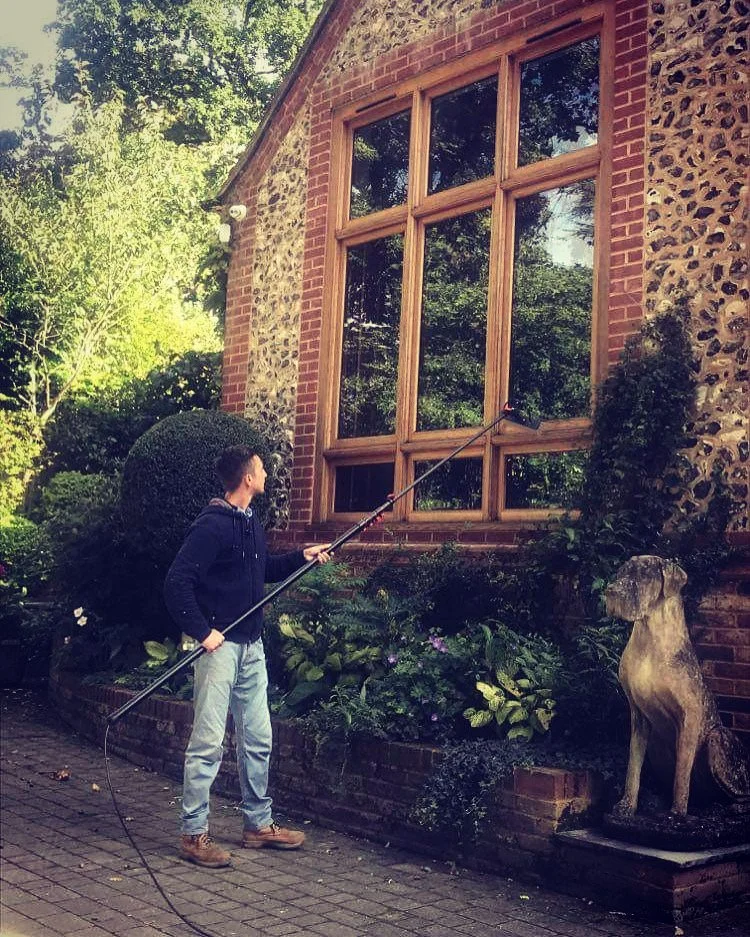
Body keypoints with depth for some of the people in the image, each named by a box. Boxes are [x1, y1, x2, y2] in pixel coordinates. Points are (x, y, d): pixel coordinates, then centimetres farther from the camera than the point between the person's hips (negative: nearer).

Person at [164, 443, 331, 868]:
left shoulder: (251, 522, 12)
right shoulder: (212, 525, -16)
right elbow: (177, 583, -20)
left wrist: (302, 556, 14)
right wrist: (202, 631, -22)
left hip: (253, 646, 9)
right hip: (221, 646, -9)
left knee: (258, 739, 14)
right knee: (208, 743, -3)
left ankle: (259, 824, 26)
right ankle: (194, 834, 7)